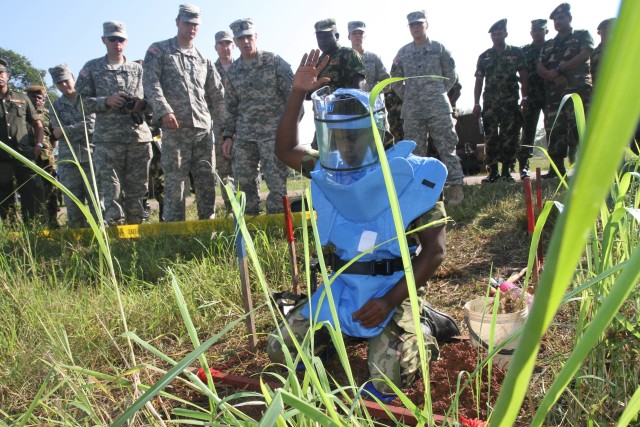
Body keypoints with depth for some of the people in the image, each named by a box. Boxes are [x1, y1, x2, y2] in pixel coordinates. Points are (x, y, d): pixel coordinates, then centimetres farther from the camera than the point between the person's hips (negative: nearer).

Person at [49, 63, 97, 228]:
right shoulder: (55, 106, 16)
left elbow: (92, 125, -7)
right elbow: (57, 132, 3)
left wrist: (65, 130, -3)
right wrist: (81, 127, -7)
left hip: (91, 157, -3)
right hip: (67, 160, 3)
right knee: (73, 208, 4)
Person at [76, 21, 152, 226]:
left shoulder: (138, 69, 15)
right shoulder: (92, 68, 11)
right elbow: (81, 100, 6)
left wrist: (141, 103, -6)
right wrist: (106, 101, -11)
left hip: (139, 136, 2)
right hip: (107, 138, -2)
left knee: (136, 190, 6)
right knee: (110, 191, -6)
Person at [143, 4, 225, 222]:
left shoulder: (203, 59, 20)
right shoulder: (159, 51, 8)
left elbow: (218, 94, 19)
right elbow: (151, 83, -5)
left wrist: (223, 123, 10)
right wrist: (164, 111, -20)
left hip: (204, 129, 4)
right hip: (175, 129, -4)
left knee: (207, 182, 5)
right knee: (175, 182, -4)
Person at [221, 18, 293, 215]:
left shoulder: (275, 62, -1)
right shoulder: (232, 71, 13)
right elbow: (232, 106, 18)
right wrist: (228, 136, 13)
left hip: (274, 133, -4)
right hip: (244, 135, 5)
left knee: (277, 181, -6)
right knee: (243, 181, 5)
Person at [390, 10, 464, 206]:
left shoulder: (439, 48, 5)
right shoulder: (403, 52, 10)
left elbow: (451, 76, 9)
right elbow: (396, 81, 17)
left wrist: (438, 93, 8)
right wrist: (407, 97, 10)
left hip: (438, 108, -3)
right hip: (412, 111, 3)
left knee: (447, 148, -4)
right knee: (415, 151, 6)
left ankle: (456, 186, -1)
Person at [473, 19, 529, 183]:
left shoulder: (516, 53, 9)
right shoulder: (484, 57, 13)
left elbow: (524, 76, 5)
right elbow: (479, 81, 11)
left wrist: (525, 96, -7)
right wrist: (476, 103, 3)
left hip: (511, 102, -1)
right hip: (490, 102, 1)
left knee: (510, 136, -3)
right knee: (490, 137, -3)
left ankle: (506, 170, 4)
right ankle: (493, 171, 2)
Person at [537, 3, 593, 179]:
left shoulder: (582, 36, 15)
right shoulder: (548, 45, 26)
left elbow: (584, 55, -4)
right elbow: (540, 68, 11)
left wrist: (558, 69, -8)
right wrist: (554, 77, -9)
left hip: (578, 90, -4)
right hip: (554, 93, 5)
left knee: (577, 129, -13)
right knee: (554, 131, -2)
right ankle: (556, 168, 1)